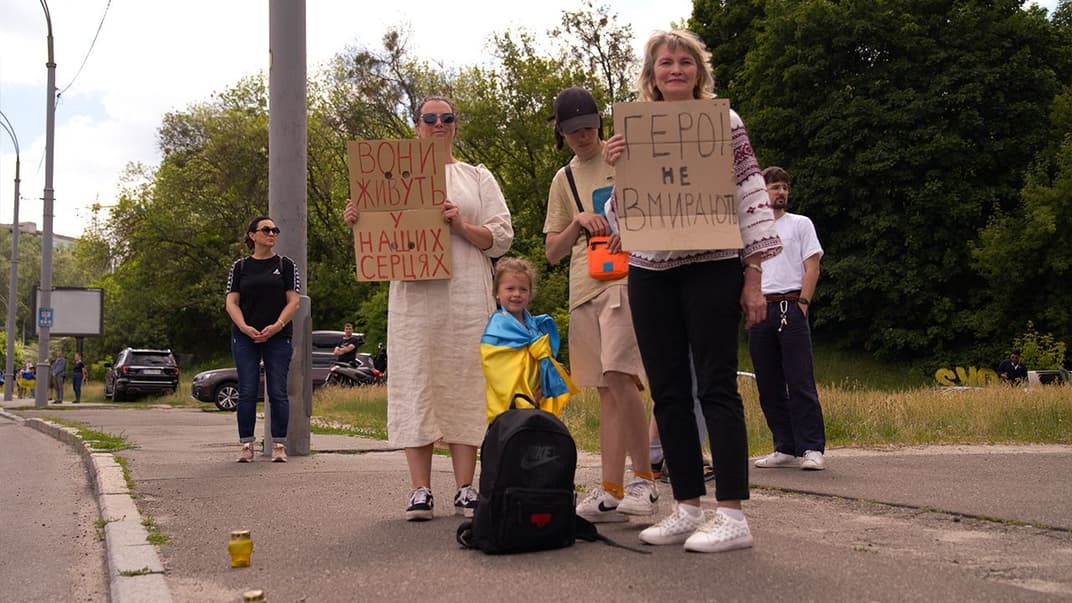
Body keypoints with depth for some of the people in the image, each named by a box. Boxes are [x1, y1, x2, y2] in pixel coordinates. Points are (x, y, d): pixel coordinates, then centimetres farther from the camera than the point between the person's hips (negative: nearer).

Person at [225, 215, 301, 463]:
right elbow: (231, 302, 4)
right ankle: (246, 445, 5)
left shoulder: (285, 264, 7)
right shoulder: (240, 266, 9)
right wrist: (245, 328, -12)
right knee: (247, 392, -1)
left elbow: (293, 301, 2)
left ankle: (279, 445, 3)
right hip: (245, 337, 1)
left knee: (278, 392, -2)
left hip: (278, 337, 0)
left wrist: (276, 326, -12)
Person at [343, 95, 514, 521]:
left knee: (465, 383, -3)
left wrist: (461, 225, -10)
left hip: (467, 294, 0)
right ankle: (420, 490, -2)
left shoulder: (477, 177, 16)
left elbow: (501, 238, 7)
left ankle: (465, 490, 1)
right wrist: (357, 222, -4)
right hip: (413, 292, 1)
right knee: (415, 382, -5)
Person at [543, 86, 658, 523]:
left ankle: (611, 490, -13)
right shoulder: (563, 180, 18)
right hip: (583, 288, 5)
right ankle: (626, 485, 7)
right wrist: (577, 224, -3)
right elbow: (553, 253, 16)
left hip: (626, 278, -5)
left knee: (619, 378, -18)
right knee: (606, 389, 4)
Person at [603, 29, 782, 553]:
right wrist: (614, 170, -6)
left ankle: (732, 516, -4)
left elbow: (752, 197, -2)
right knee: (667, 391, 5)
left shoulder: (723, 122, 0)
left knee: (716, 386, -7)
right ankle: (687, 508, 13)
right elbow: (623, 216, 14)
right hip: (650, 274, 5)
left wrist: (753, 279, -7)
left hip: (711, 269, -4)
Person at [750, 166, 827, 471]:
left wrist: (801, 304, -10)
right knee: (768, 386, 4)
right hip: (759, 309, 4)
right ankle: (785, 449, 10)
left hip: (790, 306, -4)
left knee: (800, 383, -10)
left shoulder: (801, 224, 11)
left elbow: (812, 267, 2)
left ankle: (812, 449, -9)